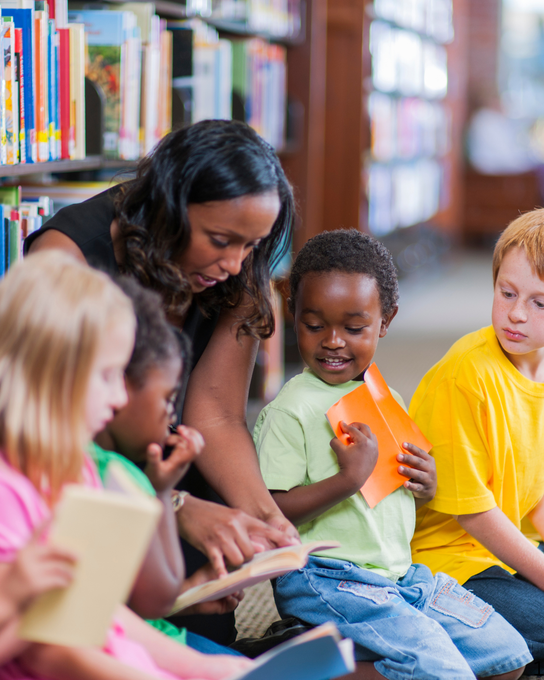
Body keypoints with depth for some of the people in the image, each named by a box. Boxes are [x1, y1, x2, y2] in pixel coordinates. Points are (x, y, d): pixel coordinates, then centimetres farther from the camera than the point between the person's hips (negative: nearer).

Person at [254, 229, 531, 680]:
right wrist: (349, 479, -26)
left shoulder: (385, 399, 12)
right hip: (326, 580, -8)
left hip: (400, 573, 8)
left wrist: (424, 488, 1)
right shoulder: (291, 410, -12)